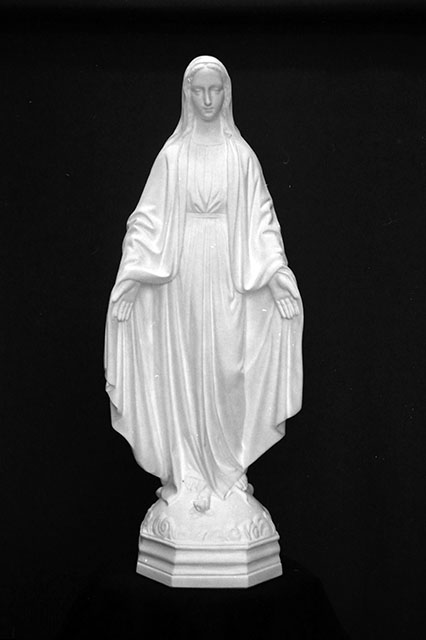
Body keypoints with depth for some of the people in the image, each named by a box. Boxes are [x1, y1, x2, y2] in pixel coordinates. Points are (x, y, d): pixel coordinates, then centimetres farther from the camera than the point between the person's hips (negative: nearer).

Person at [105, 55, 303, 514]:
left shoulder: (241, 154, 6)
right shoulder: (172, 154, 6)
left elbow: (261, 219, 4)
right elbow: (150, 218, 3)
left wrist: (278, 275, -4)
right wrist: (130, 277, -6)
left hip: (229, 273, 0)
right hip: (182, 271, 0)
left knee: (228, 368, 1)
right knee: (183, 369, 2)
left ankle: (228, 469, 13)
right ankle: (188, 473, 11)